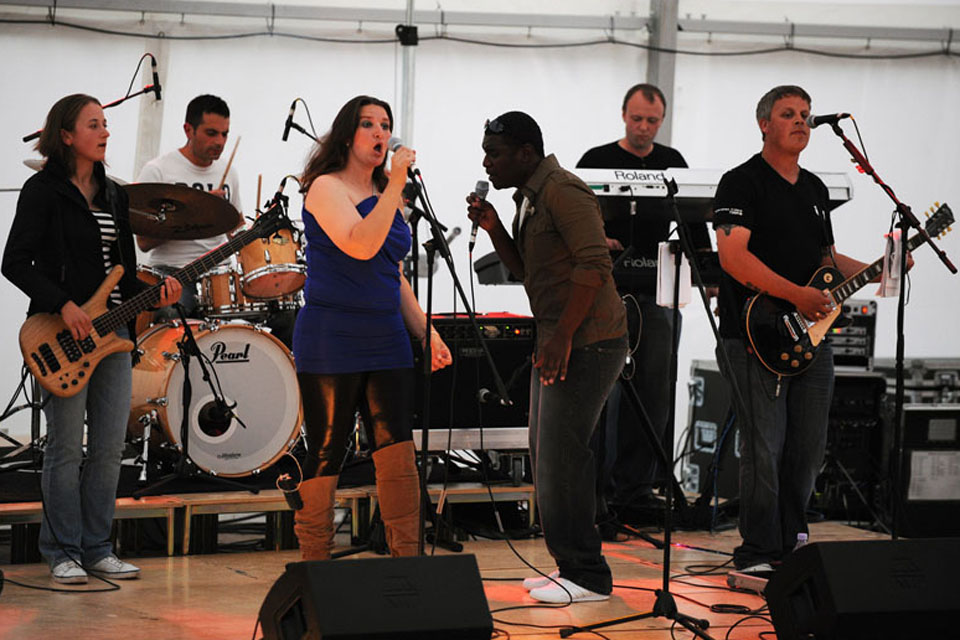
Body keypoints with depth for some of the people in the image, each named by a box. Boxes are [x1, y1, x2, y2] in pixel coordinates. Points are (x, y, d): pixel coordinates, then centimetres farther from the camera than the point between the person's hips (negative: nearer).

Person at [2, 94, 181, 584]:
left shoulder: (113, 195, 16)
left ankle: (97, 548, 15)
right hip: (64, 334, -6)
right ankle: (63, 553, 7)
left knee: (110, 447, 6)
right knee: (66, 447, -3)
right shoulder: (43, 191, -5)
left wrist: (153, 295, 0)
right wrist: (63, 306, -19)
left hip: (113, 334, 7)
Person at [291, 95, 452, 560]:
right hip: (331, 343, -6)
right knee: (326, 458, -1)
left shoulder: (383, 195, 17)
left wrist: (425, 332, 15)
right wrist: (396, 185, -20)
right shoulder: (326, 188, -6)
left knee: (399, 458, -3)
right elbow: (360, 246, -23)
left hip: (386, 342, 7)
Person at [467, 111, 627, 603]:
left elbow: (594, 264, -23)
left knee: (561, 455, -11)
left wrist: (563, 336, -25)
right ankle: (570, 566, 20)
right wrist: (493, 227, 7)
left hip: (587, 342, -11)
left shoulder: (562, 193, -16)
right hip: (556, 342, 11)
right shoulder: (529, 197, 16)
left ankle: (586, 576, -6)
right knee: (546, 454, 13)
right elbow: (524, 269, 23)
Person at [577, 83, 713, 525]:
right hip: (607, 288, -3)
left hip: (654, 289, 4)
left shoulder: (672, 163, 14)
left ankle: (634, 488, 7)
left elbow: (694, 220, 15)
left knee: (654, 388, 1)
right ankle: (592, 489, -1)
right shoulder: (597, 161, 4)